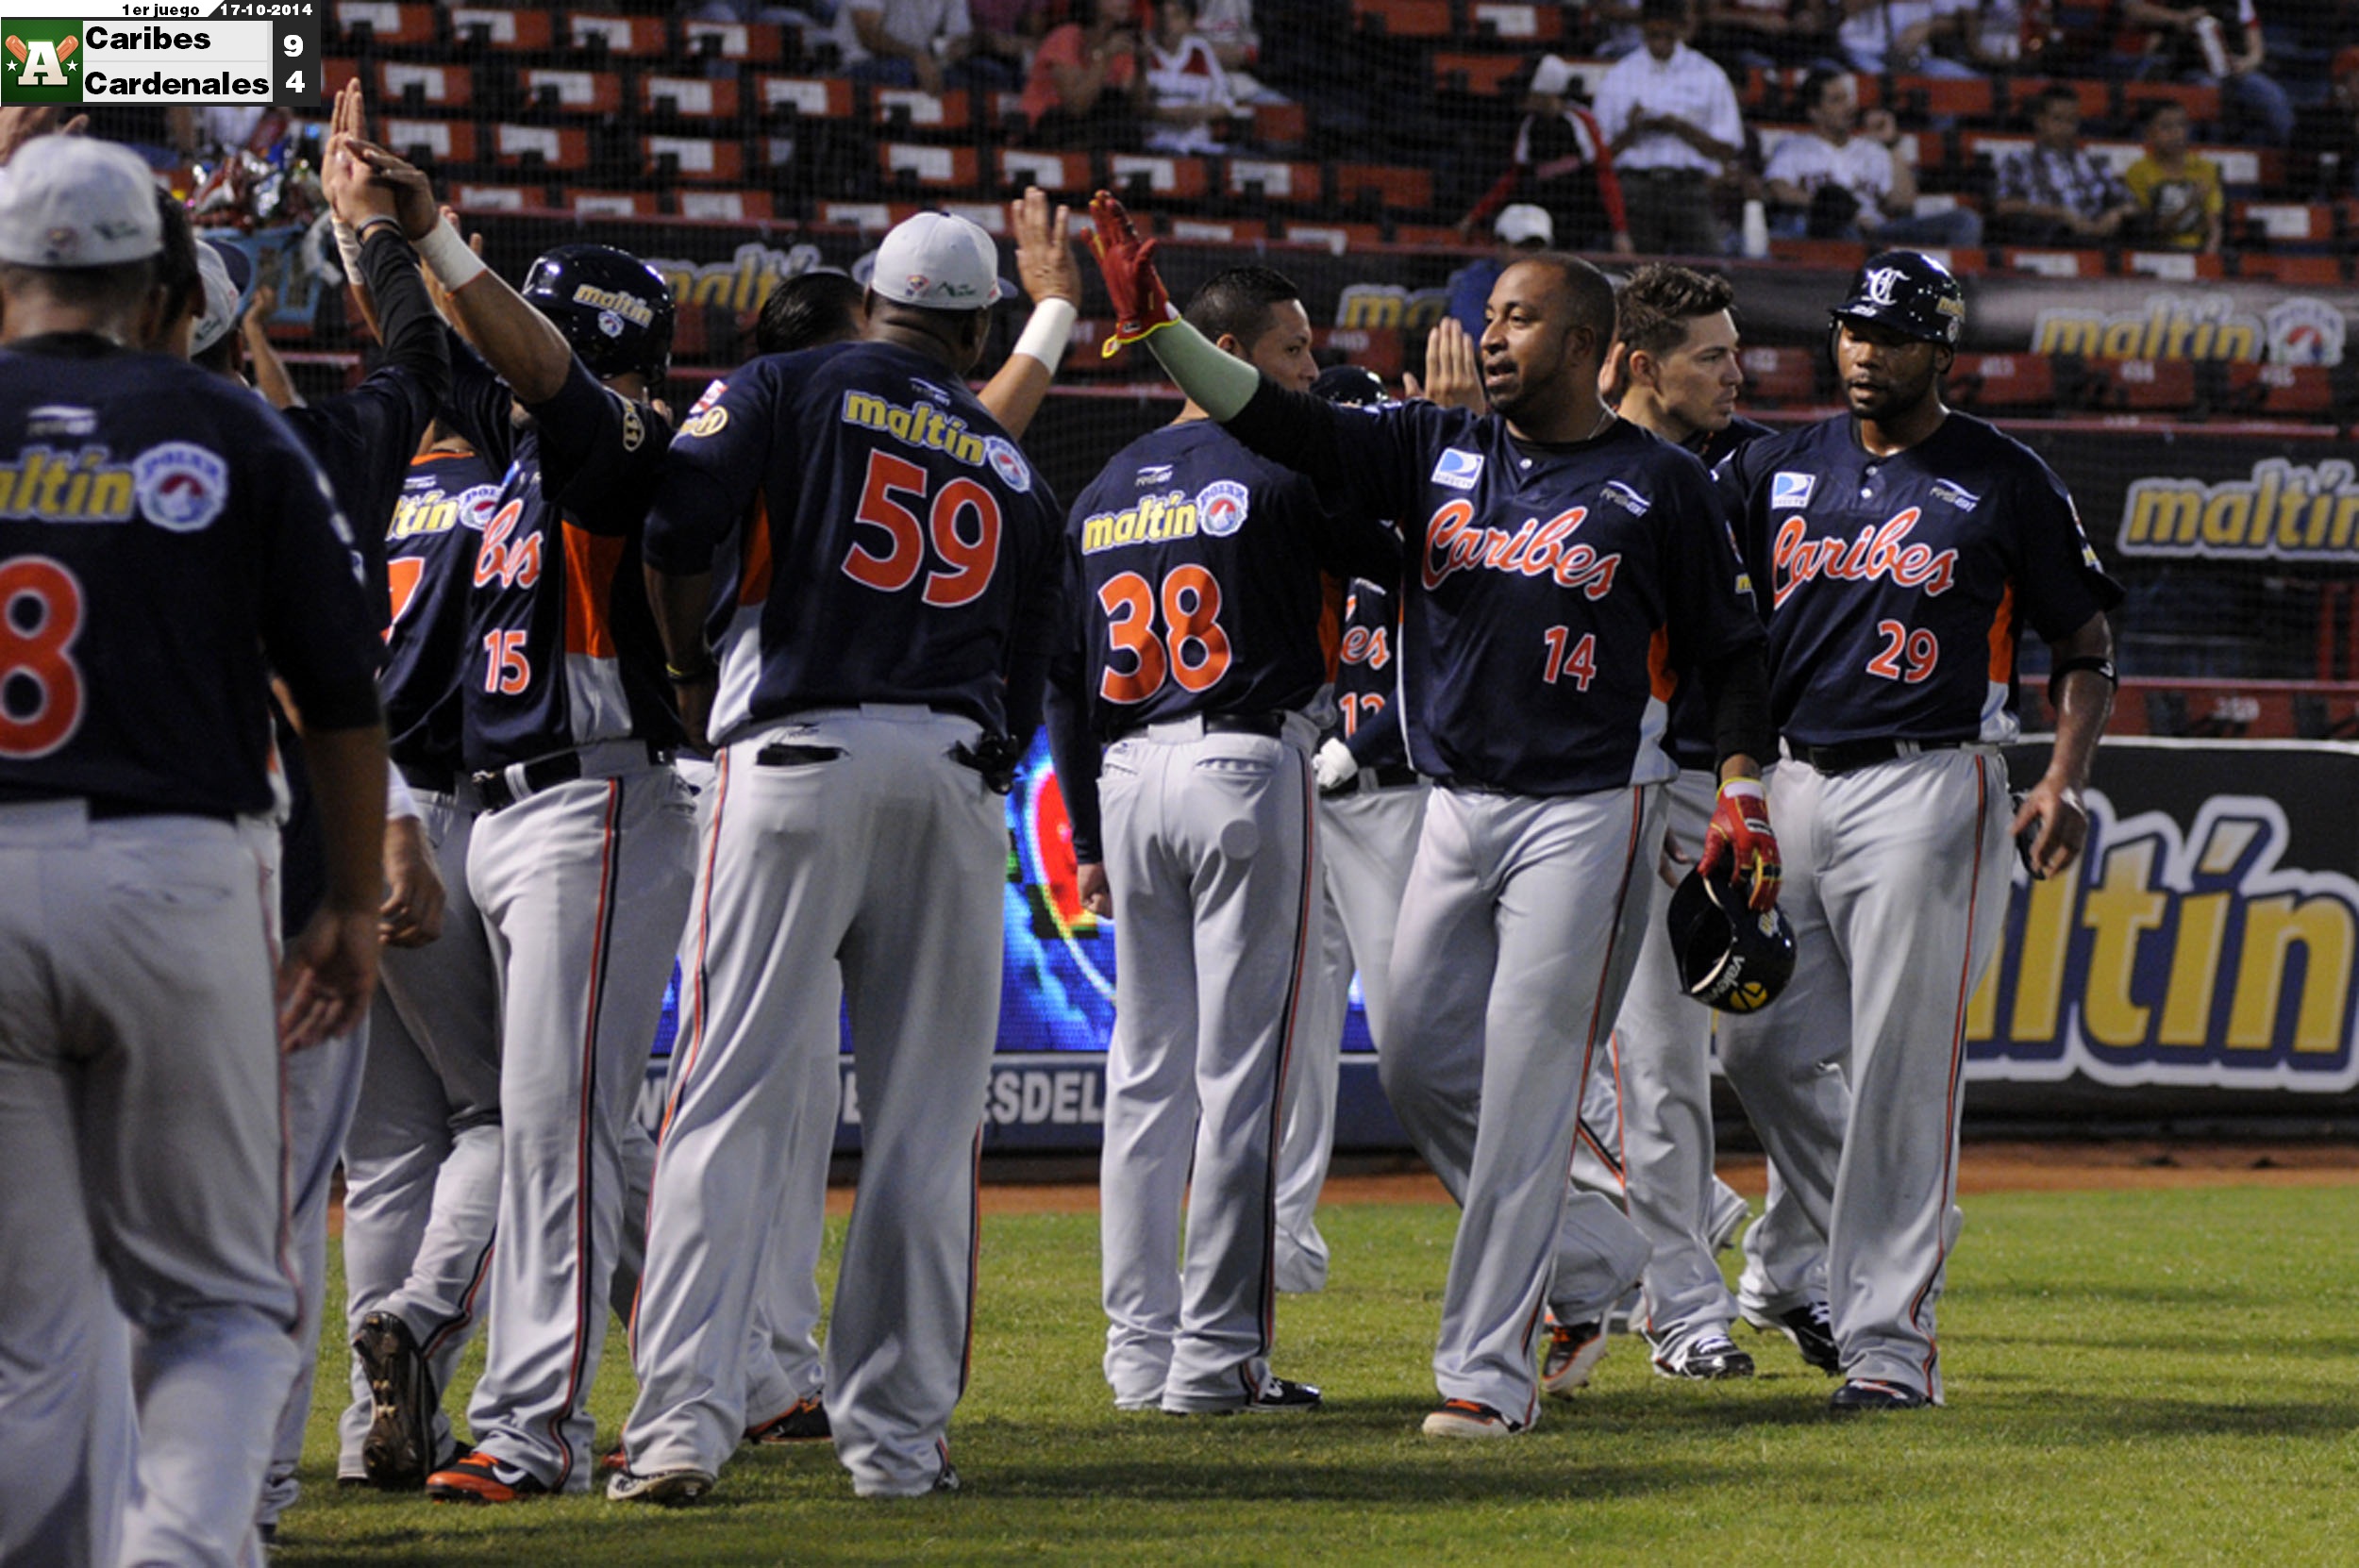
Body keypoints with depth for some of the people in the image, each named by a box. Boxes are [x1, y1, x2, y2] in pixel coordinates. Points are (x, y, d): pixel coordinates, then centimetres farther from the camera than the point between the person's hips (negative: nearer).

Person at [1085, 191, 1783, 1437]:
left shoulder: (1659, 485, -2)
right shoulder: (1440, 451, 7)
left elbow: (1725, 649, 3)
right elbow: (1284, 425, -3)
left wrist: (1742, 798, -6)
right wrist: (1159, 327, -15)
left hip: (1588, 812, -6)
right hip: (1456, 808, 6)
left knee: (1527, 1085, -9)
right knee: (1419, 1063, 6)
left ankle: (1488, 1369, -7)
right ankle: (1586, 1259, 26)